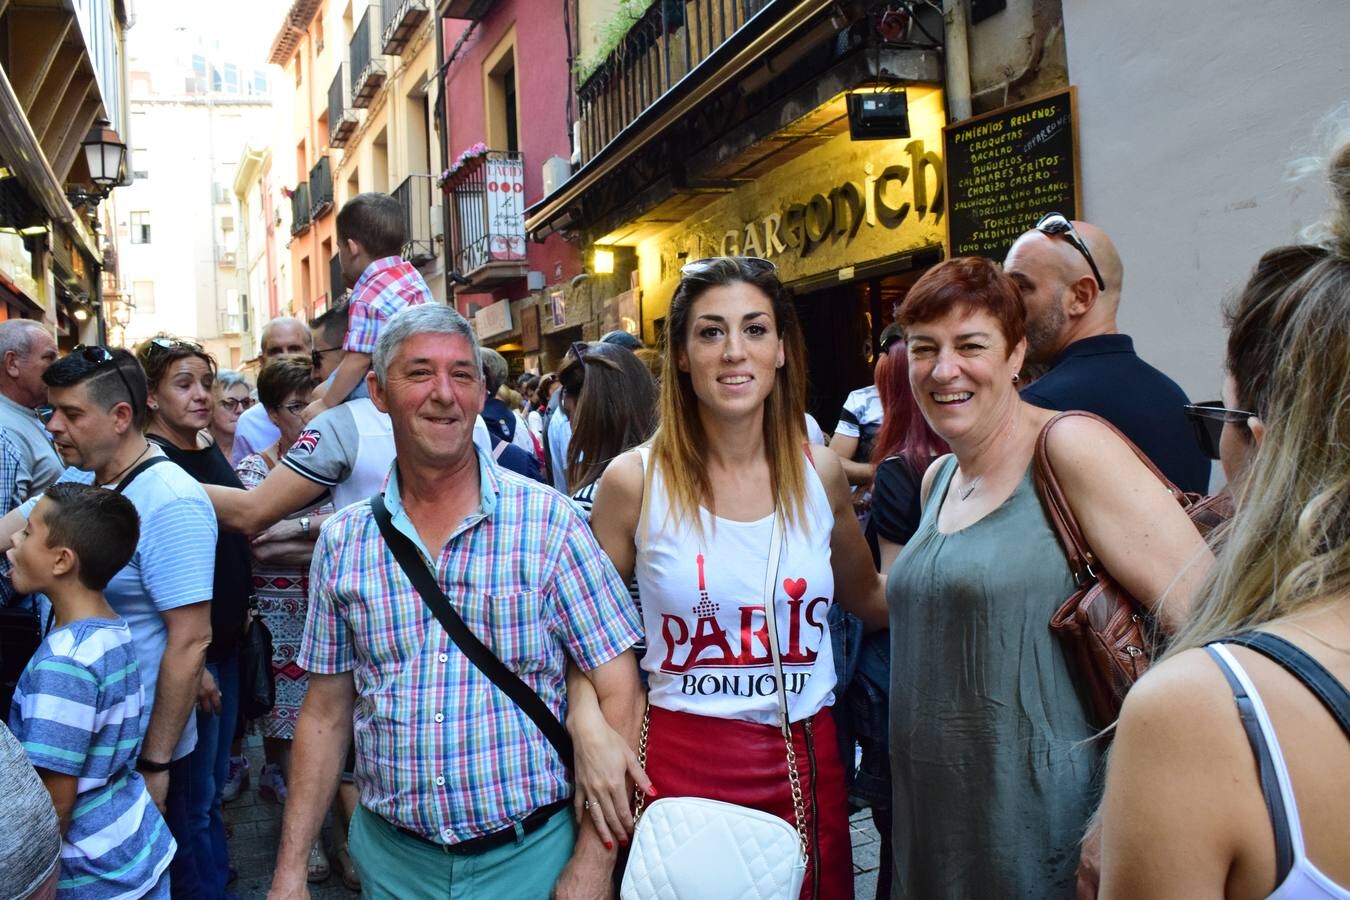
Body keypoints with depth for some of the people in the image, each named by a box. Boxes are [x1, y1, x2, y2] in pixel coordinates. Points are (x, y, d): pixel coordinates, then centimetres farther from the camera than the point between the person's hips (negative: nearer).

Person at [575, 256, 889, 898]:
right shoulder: (635, 480, -7)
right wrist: (588, 722, -12)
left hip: (808, 762, 3)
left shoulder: (819, 473, 1)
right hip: (681, 761, -2)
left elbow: (867, 596, 18)